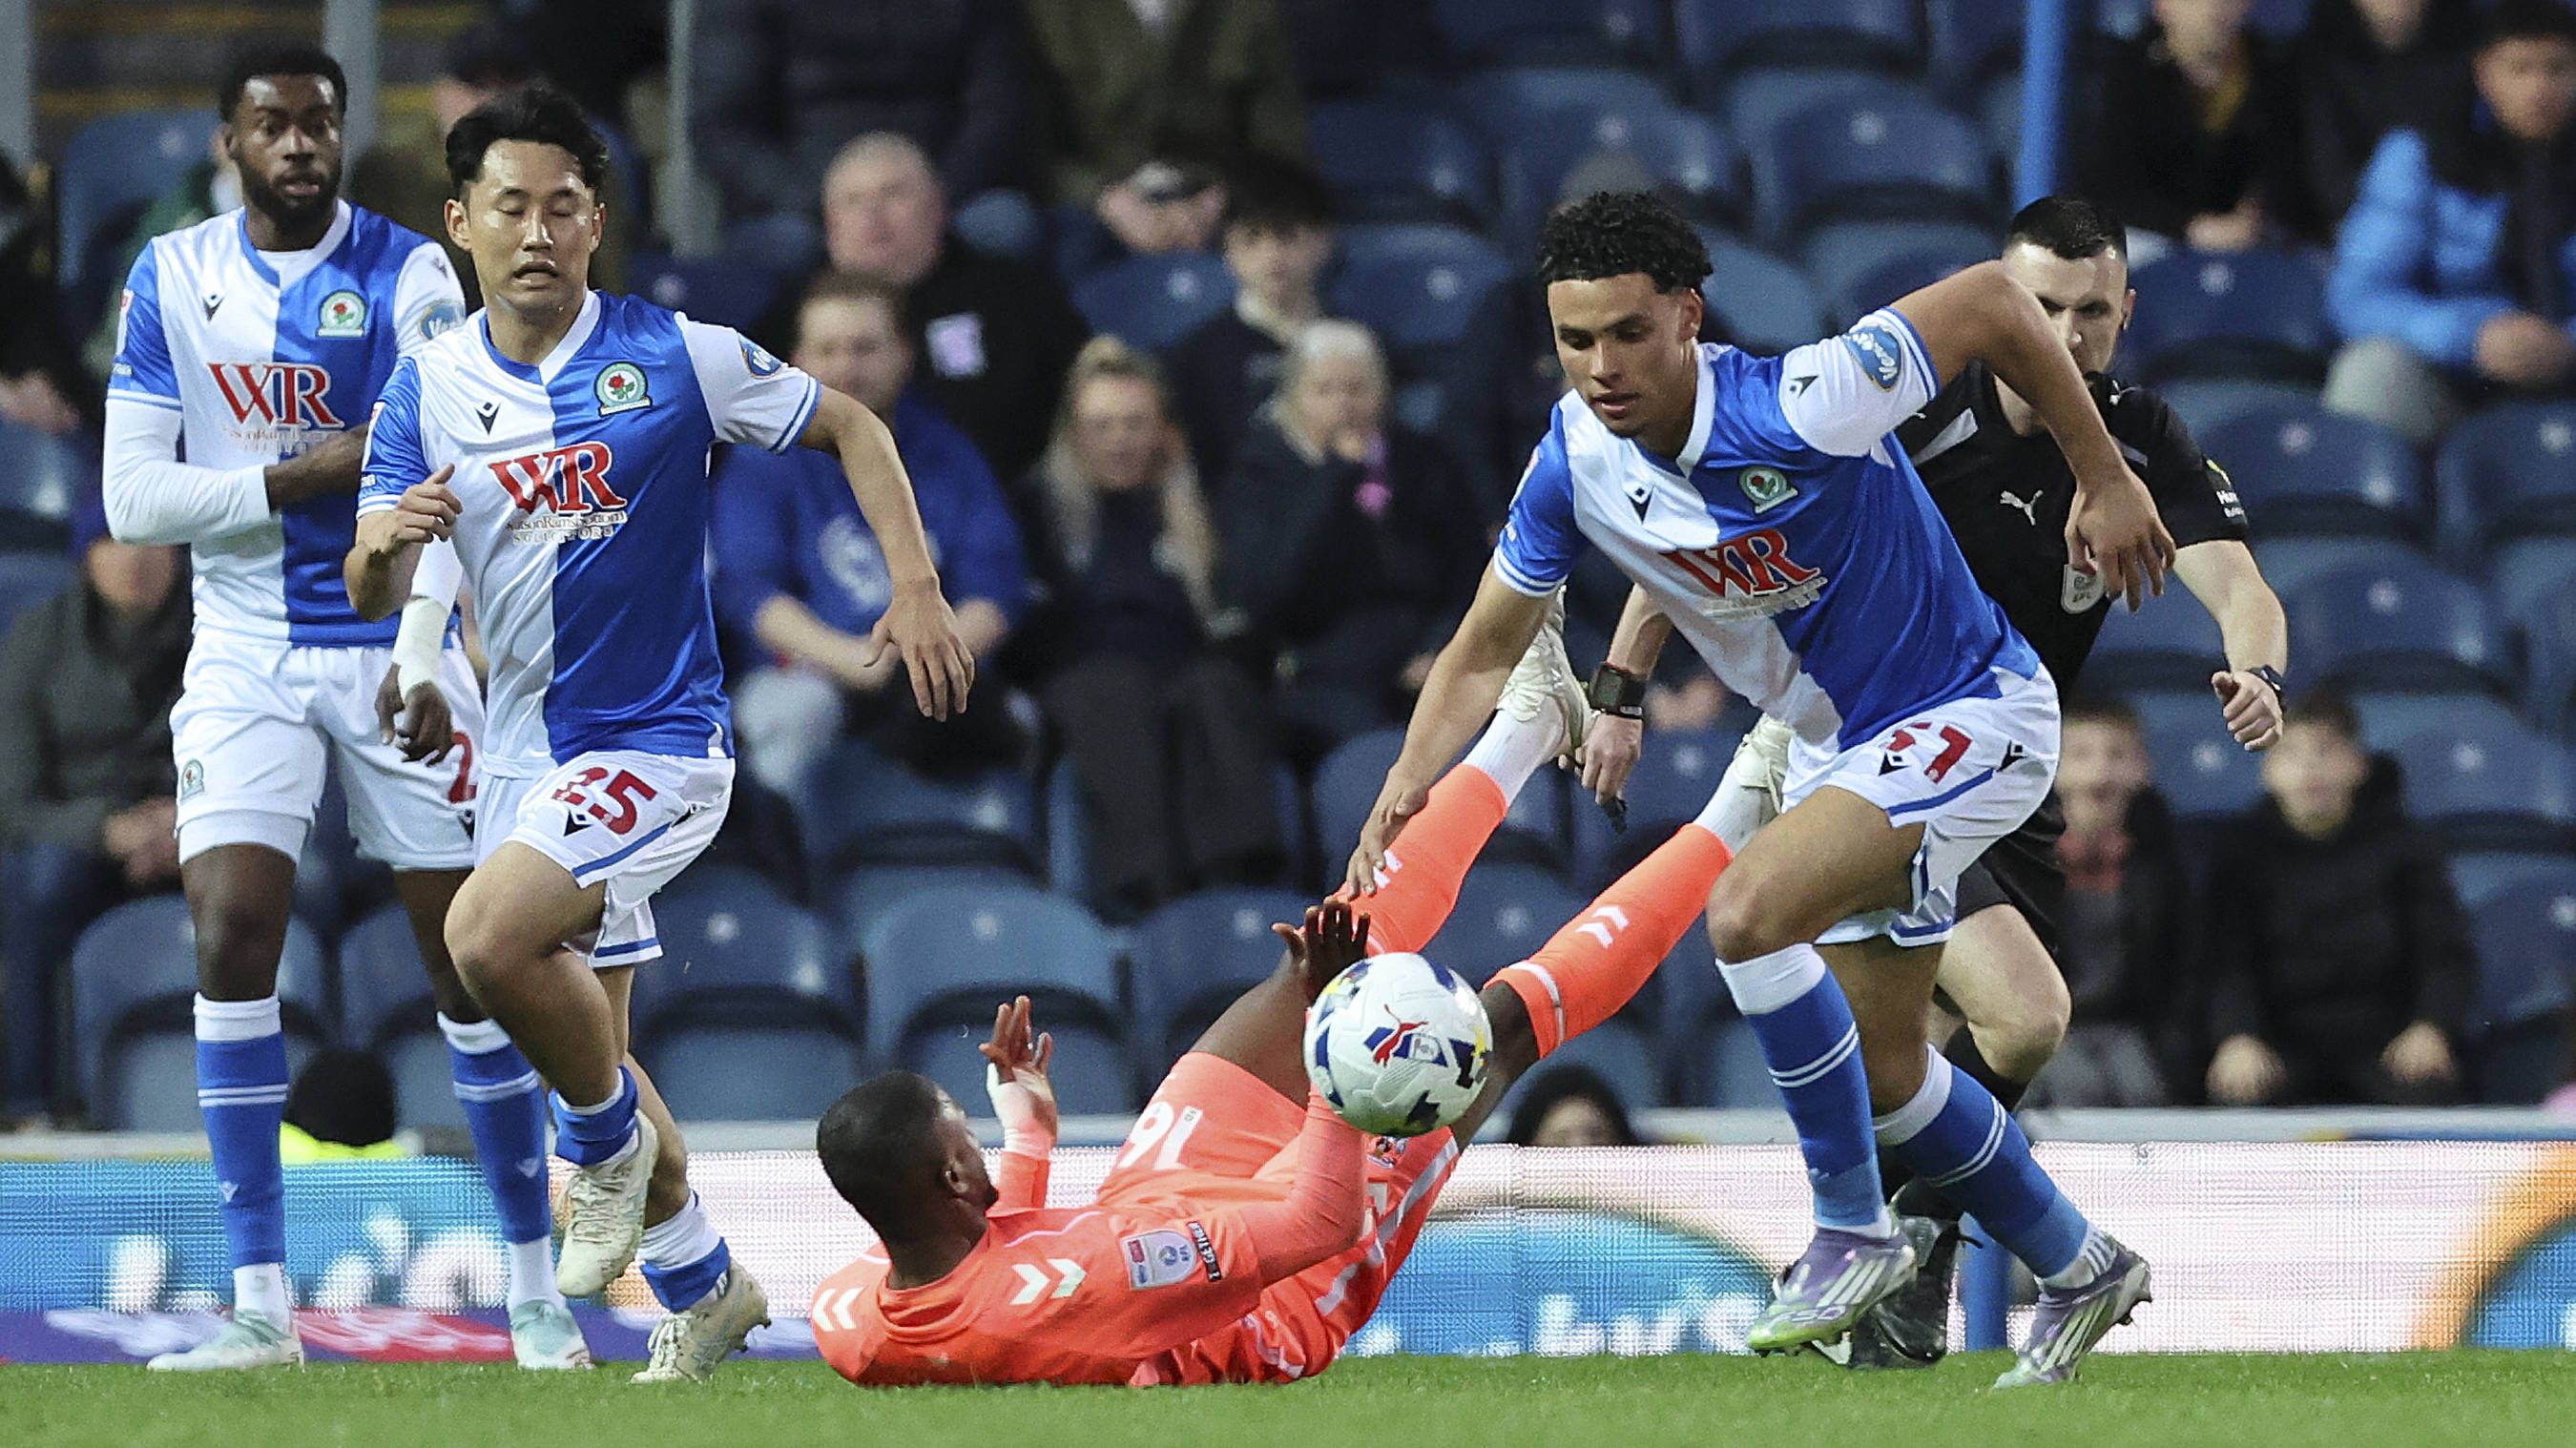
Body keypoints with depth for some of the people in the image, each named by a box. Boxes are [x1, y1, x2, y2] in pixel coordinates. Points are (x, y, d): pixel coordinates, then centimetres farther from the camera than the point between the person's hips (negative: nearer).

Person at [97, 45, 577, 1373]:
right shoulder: (172, 279, 2)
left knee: (467, 950, -1)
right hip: (245, 655, 2)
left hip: (393, 648, -2)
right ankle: (260, 1304, -9)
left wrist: (416, 662, -30)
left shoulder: (406, 275, -7)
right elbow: (131, 499, -2)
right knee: (231, 933, -12)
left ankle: (536, 1292, 9)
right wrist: (298, 475, -14)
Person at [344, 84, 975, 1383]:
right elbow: (370, 597, 1)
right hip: (528, 756, 6)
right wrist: (385, 543, -23)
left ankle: (611, 1142, -2)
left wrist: (916, 586, -10)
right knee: (587, 1042, 12)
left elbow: (851, 428, 1)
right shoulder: (428, 386, 1)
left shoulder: (676, 357, -9)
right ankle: (702, 1288, 30)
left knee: (489, 936, -28)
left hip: (656, 740, -6)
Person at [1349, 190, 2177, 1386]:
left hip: (1970, 716, -8)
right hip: (1830, 745, 8)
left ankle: (1852, 1229, -14)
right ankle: (2076, 1267, 38)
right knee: (1881, 1070, 15)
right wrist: (1402, 795, -14)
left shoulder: (1801, 411, -31)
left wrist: (2104, 480, -13)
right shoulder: (1575, 463, -11)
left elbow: (1992, 299, -20)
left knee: (1747, 912, -29)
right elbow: (1486, 650, 2)